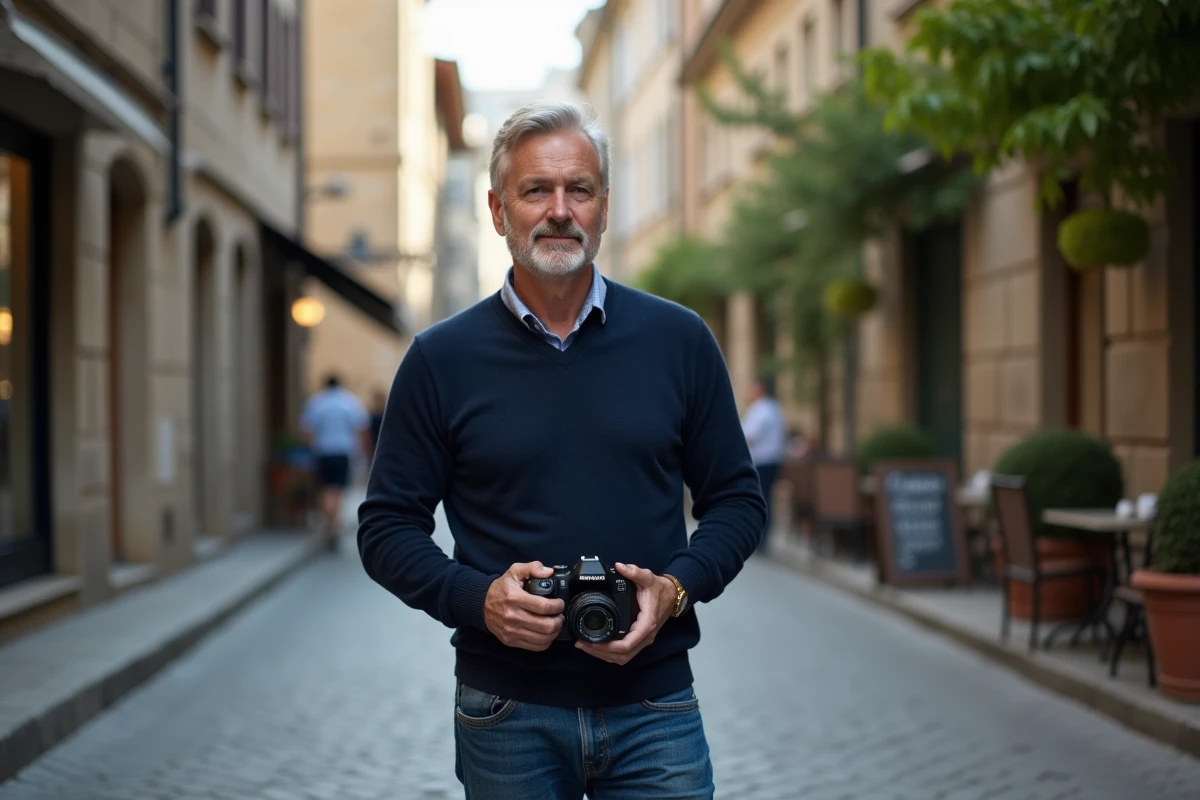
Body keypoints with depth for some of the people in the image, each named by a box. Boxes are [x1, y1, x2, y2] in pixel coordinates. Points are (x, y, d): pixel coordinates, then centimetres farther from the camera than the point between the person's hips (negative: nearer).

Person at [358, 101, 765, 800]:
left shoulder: (679, 340, 4)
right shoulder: (441, 357, 1)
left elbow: (737, 500, 8)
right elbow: (387, 527, 3)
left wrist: (675, 587, -10)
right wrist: (478, 598, -13)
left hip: (653, 705, 1)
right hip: (506, 712, 0)